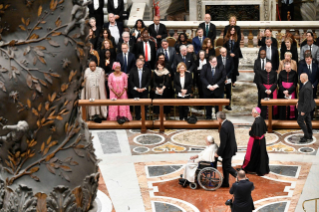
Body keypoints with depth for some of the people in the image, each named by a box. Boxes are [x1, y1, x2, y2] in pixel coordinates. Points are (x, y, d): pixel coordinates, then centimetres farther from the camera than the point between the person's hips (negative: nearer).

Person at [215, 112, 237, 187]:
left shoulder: (223, 128, -27)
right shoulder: (229, 123, 2)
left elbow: (223, 143, -25)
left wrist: (218, 153, -13)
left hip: (227, 150, -10)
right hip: (232, 147, 10)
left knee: (227, 167, 3)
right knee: (225, 165, 19)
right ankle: (225, 183, 28)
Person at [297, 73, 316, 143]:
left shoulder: (307, 88, -33)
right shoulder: (307, 83, -1)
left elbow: (307, 100, -29)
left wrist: (303, 111, -23)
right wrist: (299, 102, 22)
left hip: (305, 106, -10)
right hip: (306, 105, 10)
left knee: (300, 121, 1)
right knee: (307, 120, 18)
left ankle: (306, 136, 12)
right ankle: (310, 136, 30)